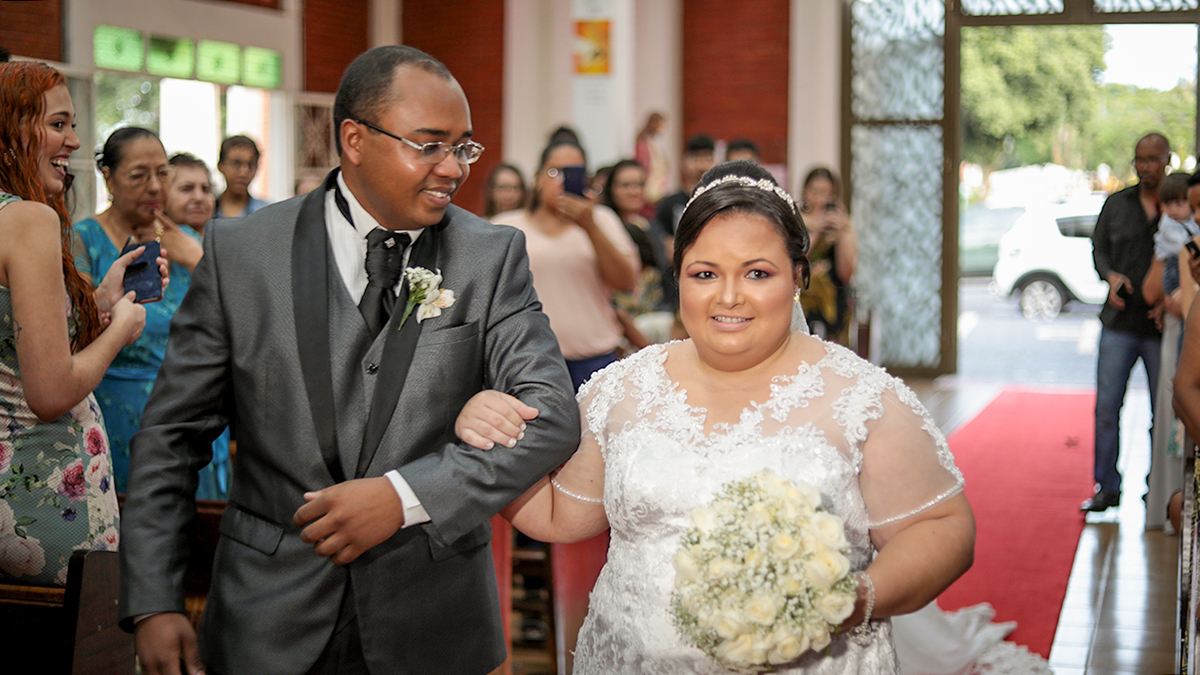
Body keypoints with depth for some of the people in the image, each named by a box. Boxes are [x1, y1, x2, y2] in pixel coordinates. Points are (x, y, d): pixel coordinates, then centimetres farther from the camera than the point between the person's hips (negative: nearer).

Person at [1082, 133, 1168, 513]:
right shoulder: (1117, 203, 9)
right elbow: (1099, 247, 14)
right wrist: (1110, 275, -7)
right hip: (1119, 323, 2)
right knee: (1107, 408, 1)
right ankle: (1106, 488, 12)